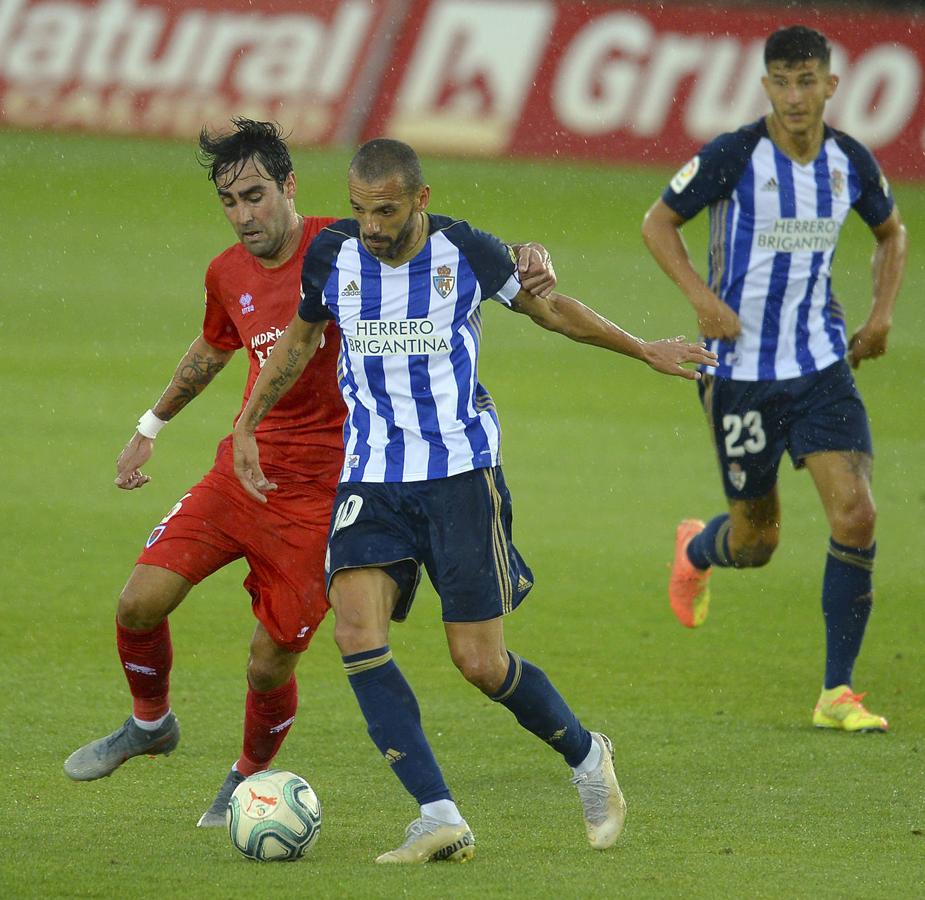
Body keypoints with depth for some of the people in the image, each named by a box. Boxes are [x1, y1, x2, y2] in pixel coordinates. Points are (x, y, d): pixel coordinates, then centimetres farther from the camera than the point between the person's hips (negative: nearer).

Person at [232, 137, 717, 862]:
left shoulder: (466, 252, -8)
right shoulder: (333, 254, -2)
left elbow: (546, 307, 11)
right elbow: (301, 337, 19)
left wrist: (643, 350, 17)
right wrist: (248, 425, 19)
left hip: (461, 473, -2)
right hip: (371, 479, 3)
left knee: (479, 661, -5)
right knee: (356, 627, -21)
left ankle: (586, 756, 26)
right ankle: (439, 818, -19)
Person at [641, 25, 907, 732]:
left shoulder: (850, 162, 0)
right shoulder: (734, 157, -12)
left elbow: (891, 230, 20)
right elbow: (658, 223, -3)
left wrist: (882, 315, 9)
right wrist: (702, 297, -16)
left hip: (822, 363, 3)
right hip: (742, 369, -3)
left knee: (856, 515, -14)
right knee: (756, 541, 6)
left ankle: (837, 694, -2)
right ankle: (695, 551, 47)